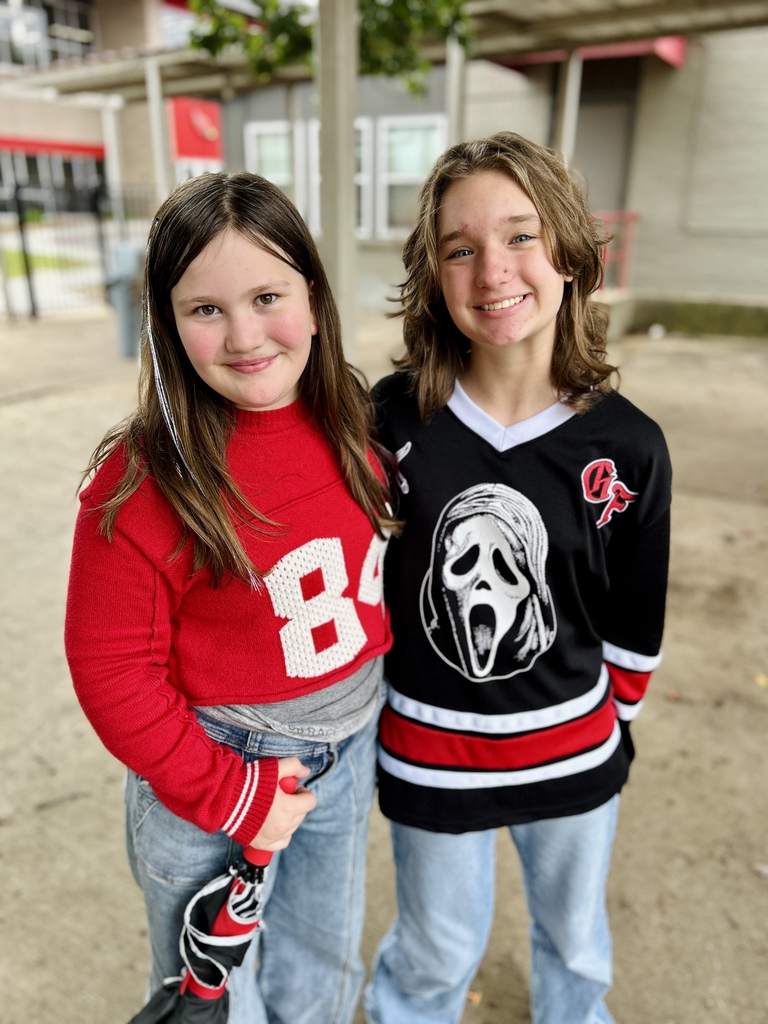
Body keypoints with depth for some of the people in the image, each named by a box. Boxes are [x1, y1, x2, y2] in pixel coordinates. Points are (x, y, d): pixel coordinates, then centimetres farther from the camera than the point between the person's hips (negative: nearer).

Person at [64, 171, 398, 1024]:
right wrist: (227, 797, -15)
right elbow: (112, 666, -17)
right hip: (213, 773, -4)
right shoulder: (142, 481, -23)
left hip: (348, 753, 5)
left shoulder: (354, 428, -7)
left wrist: (370, 693, 2)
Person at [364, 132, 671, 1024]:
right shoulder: (392, 418, -16)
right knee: (438, 952, 23)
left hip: (572, 751, 2)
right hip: (429, 750, -1)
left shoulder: (626, 446, -14)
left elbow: (632, 624, -1)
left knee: (576, 942, 29)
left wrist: (615, 727, 8)